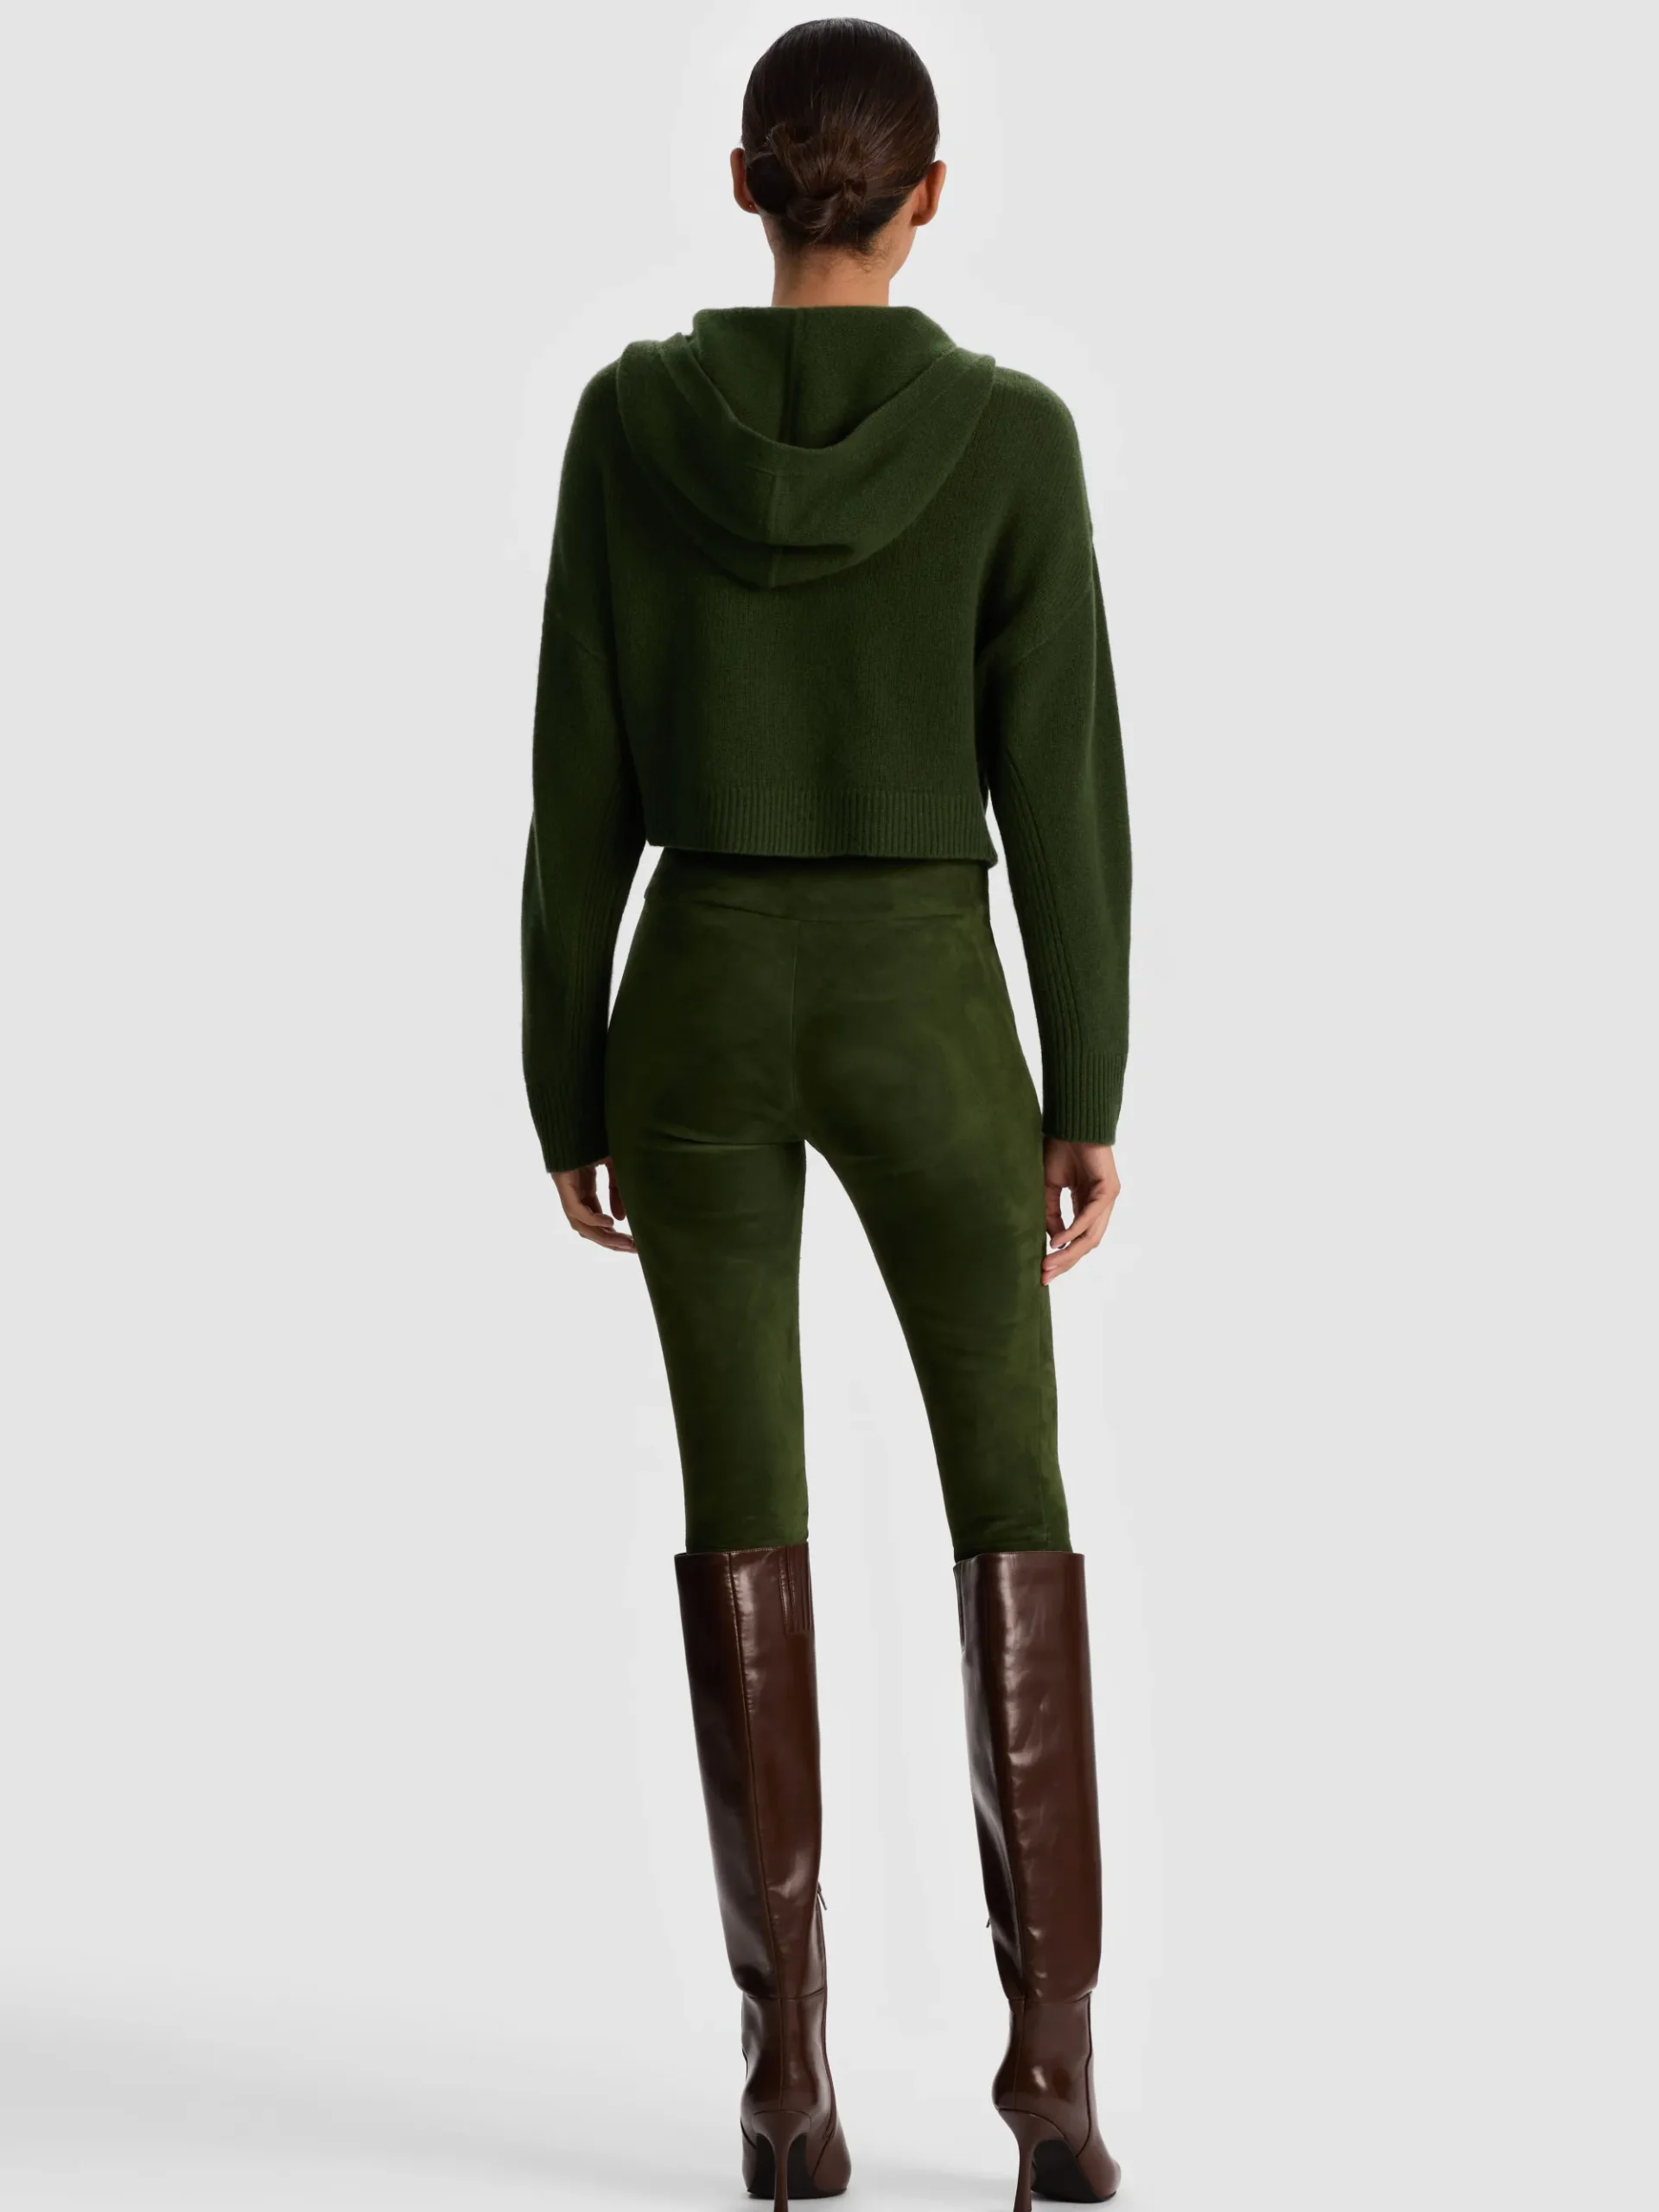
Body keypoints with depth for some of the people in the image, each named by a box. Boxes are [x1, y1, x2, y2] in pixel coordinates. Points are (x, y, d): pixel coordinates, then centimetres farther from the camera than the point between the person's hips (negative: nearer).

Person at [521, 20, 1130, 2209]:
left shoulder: (631, 416, -3)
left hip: (699, 1009, 1)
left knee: (743, 1521, 7)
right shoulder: (1010, 433, -7)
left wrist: (565, 1091, 6)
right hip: (922, 1022, -1)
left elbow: (580, 781, -2)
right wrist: (1093, 1098, 1)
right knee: (1012, 1511, 10)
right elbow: (1063, 788, -6)